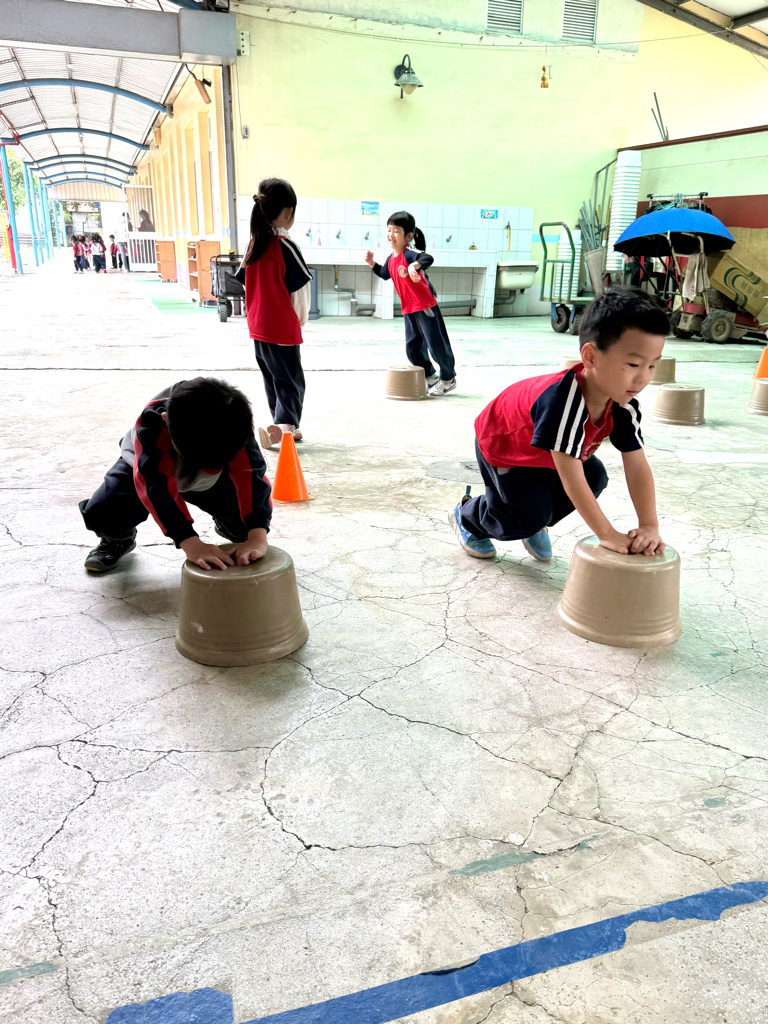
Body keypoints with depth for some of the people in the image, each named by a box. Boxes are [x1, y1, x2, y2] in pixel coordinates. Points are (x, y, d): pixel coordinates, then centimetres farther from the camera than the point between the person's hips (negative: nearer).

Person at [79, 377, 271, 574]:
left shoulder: (234, 423, -36)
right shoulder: (152, 421, -41)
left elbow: (251, 476, -46)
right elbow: (156, 485, -48)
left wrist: (258, 538, -59)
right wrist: (192, 545, -59)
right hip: (147, 466, -1)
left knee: (249, 509, -22)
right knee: (100, 513, -25)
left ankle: (230, 528, 16)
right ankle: (118, 540, 12)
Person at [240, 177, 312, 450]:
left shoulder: (253, 244, 4)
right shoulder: (286, 247, -15)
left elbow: (246, 282, 8)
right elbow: (299, 290, -12)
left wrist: (259, 316, 15)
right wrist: (301, 318, 5)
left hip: (258, 326, 7)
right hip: (283, 328, -7)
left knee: (273, 378, 18)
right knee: (292, 381, 1)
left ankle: (284, 428, 28)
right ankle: (283, 425, -16)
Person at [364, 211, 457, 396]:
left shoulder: (409, 254, -18)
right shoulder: (390, 259, 8)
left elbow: (428, 258, -38)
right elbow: (384, 275, 29)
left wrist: (415, 265, -56)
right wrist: (372, 264, 16)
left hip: (426, 307, -8)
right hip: (409, 310, 9)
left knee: (436, 344, 2)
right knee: (412, 348, 13)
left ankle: (448, 379, 20)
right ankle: (430, 377, 31)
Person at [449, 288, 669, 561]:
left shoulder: (623, 405, -23)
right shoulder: (563, 400, -46)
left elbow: (637, 467, -22)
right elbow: (571, 477, -46)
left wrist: (649, 526, -33)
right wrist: (607, 534, -42)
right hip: (500, 442, -7)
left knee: (595, 478, -7)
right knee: (529, 517, -13)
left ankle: (534, 524, 17)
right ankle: (468, 515, 19)